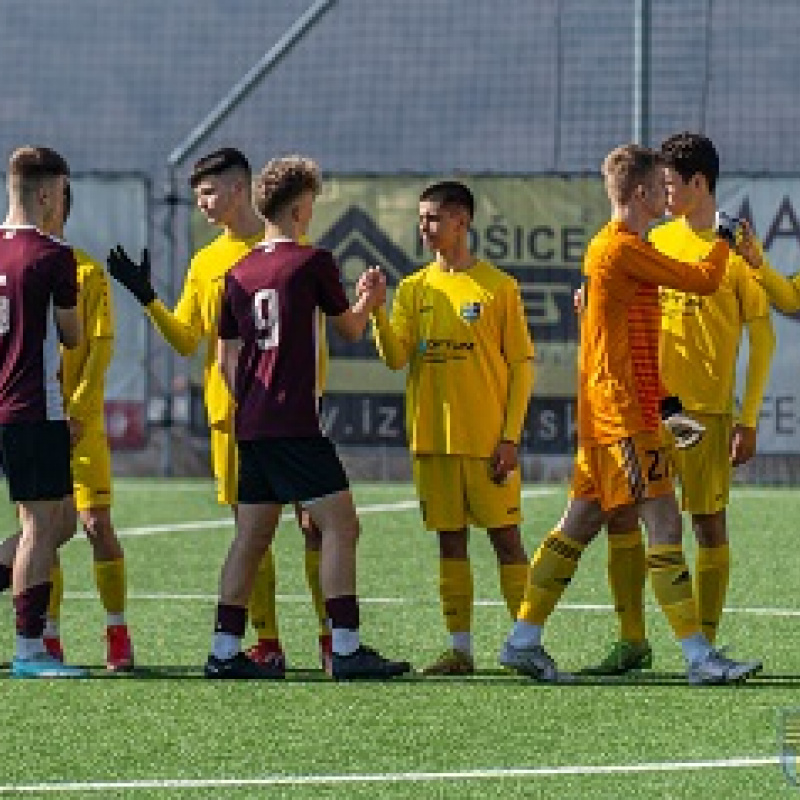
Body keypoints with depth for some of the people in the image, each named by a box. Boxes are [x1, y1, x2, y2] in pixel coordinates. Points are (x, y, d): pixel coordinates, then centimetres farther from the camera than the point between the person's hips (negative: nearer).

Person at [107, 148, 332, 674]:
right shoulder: (205, 263, 13)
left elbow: (314, 338, 1)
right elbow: (186, 340, 9)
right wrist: (147, 298, -4)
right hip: (230, 412, 4)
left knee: (313, 521, -6)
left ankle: (331, 640, -1)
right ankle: (268, 645, 8)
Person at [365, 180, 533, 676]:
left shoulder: (498, 286, -1)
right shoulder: (414, 289, 10)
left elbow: (522, 365, -1)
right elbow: (396, 357, 0)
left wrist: (510, 436, -8)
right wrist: (377, 314, -18)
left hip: (487, 439, -4)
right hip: (434, 438, 4)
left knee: (506, 537, -3)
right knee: (450, 541, 6)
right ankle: (460, 649, 10)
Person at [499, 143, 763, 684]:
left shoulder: (613, 246, 17)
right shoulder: (622, 248, -15)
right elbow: (703, 281, -13)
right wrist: (725, 242, 7)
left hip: (607, 411, 10)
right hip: (622, 413, -10)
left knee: (580, 525, 12)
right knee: (665, 524, -11)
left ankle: (524, 640, 15)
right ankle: (699, 656, -14)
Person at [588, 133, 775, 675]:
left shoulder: (735, 247, -4)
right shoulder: (657, 241, 12)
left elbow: (763, 337, -4)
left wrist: (748, 420, -9)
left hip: (707, 408, -6)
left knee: (709, 522, -1)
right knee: (619, 514, 1)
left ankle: (705, 645, 6)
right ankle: (633, 640, 10)